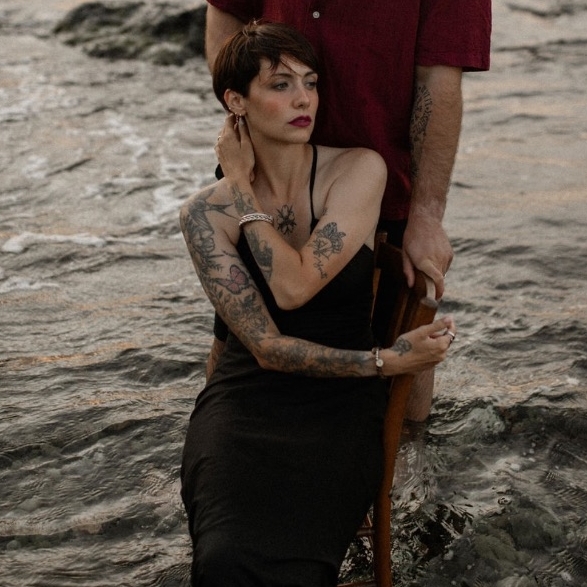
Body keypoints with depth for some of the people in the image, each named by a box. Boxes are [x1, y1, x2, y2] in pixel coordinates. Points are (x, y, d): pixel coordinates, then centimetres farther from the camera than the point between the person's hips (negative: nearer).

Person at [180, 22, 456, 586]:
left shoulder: (359, 170, -4)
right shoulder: (205, 212, -1)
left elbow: (295, 286, -16)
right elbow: (266, 348, -6)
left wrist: (242, 188, -6)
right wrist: (385, 361, -12)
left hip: (338, 403, -1)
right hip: (246, 394, 1)